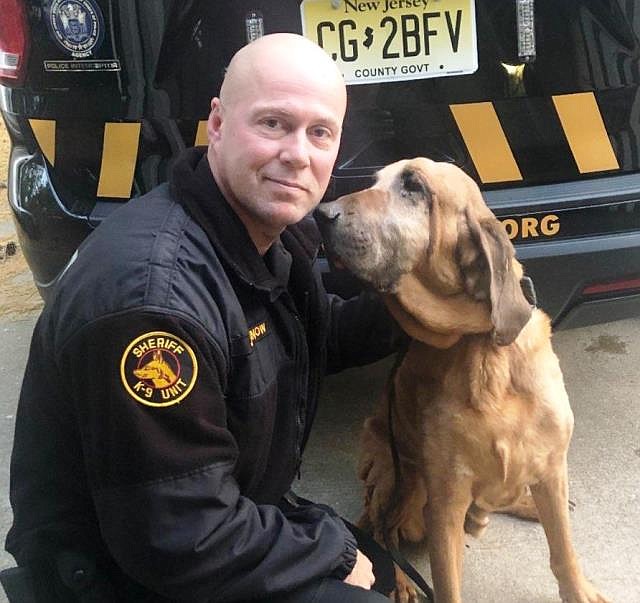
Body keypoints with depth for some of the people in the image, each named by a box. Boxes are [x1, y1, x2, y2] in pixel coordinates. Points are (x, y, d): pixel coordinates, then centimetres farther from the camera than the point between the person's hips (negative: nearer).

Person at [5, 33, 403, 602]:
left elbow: (315, 337, 13)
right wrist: (334, 550, -15)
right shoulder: (150, 293, -33)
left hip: (220, 514, 8)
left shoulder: (275, 227, -6)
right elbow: (178, 540, -29)